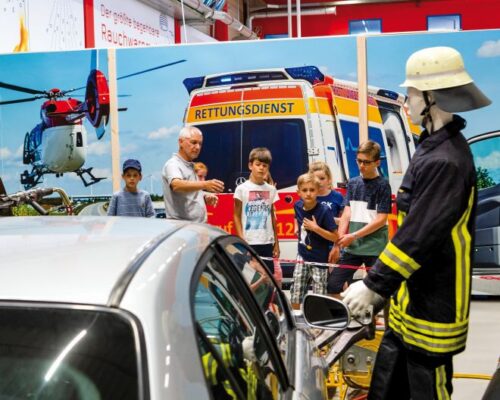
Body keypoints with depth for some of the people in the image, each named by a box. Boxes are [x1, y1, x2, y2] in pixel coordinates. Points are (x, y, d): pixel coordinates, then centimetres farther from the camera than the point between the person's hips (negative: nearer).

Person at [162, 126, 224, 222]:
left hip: (198, 224, 9)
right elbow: (177, 185, -32)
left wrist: (205, 197, 4)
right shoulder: (173, 165, -11)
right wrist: (205, 184, -47)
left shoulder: (190, 166, 18)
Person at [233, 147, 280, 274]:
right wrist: (241, 240, -8)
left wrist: (276, 243, 10)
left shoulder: (271, 189, 7)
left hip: (267, 242, 3)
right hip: (249, 242, -3)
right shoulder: (242, 189, -2)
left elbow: (272, 217, 12)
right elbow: (237, 216, -1)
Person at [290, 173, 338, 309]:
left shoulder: (324, 211, -19)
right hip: (302, 256, 5)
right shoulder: (298, 206, -3)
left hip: (319, 260, -5)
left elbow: (335, 237, -17)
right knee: (295, 294, 11)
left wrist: (316, 228, -25)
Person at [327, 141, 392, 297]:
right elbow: (346, 214, 4)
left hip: (375, 249, -5)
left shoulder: (382, 185, -4)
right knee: (333, 284, 4)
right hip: (352, 247, 5)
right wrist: (340, 239, -8)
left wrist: (354, 236, -12)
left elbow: (381, 220, -10)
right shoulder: (353, 183, 9)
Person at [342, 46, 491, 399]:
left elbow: (420, 235, -26)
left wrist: (374, 286, -19)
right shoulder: (435, 147, 9)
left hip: (432, 305, -10)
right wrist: (381, 281, 19)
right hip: (412, 297, 10)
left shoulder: (444, 161, -24)